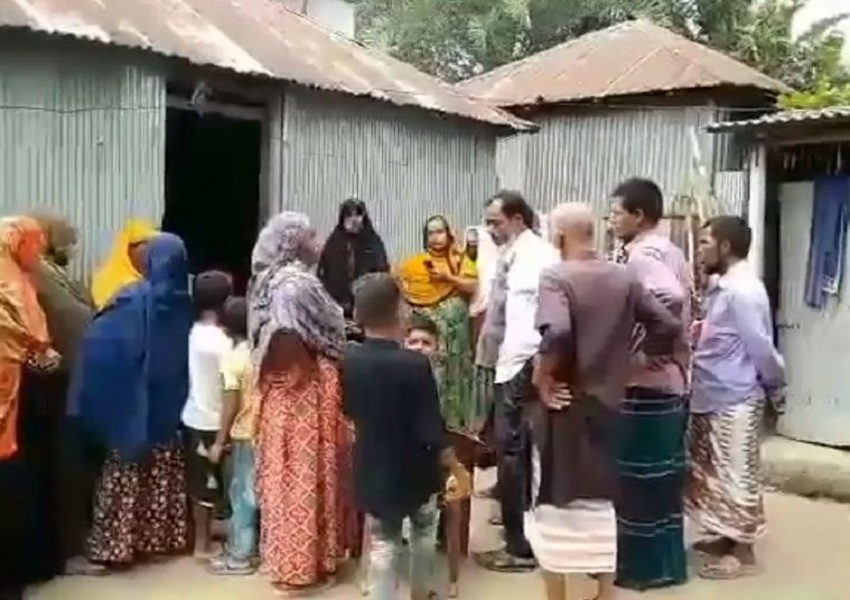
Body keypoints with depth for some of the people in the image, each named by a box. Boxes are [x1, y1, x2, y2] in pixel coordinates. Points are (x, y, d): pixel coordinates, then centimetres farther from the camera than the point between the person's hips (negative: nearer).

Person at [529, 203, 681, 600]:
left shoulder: (556, 277, -14)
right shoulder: (623, 278, 2)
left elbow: (556, 332, -32)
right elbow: (669, 327, 0)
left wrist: (542, 376, -17)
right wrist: (636, 362, 11)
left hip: (563, 404, -5)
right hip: (607, 403, 5)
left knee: (554, 501, 9)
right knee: (601, 499, 19)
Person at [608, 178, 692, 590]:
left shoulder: (642, 254, -16)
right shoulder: (669, 251, 14)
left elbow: (669, 298, -34)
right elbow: (683, 305, 16)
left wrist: (637, 344, -25)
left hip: (645, 383, -10)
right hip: (671, 380, 10)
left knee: (639, 477, 1)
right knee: (663, 475, 16)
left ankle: (644, 565, 11)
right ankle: (666, 561, 26)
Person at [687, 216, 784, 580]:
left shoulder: (742, 290, -20)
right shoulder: (724, 288, 10)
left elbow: (761, 347, -18)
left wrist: (775, 385, -6)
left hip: (735, 402, -10)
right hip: (713, 399, 10)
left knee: (735, 476, 2)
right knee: (714, 474, 18)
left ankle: (743, 553, 14)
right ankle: (727, 539, 33)